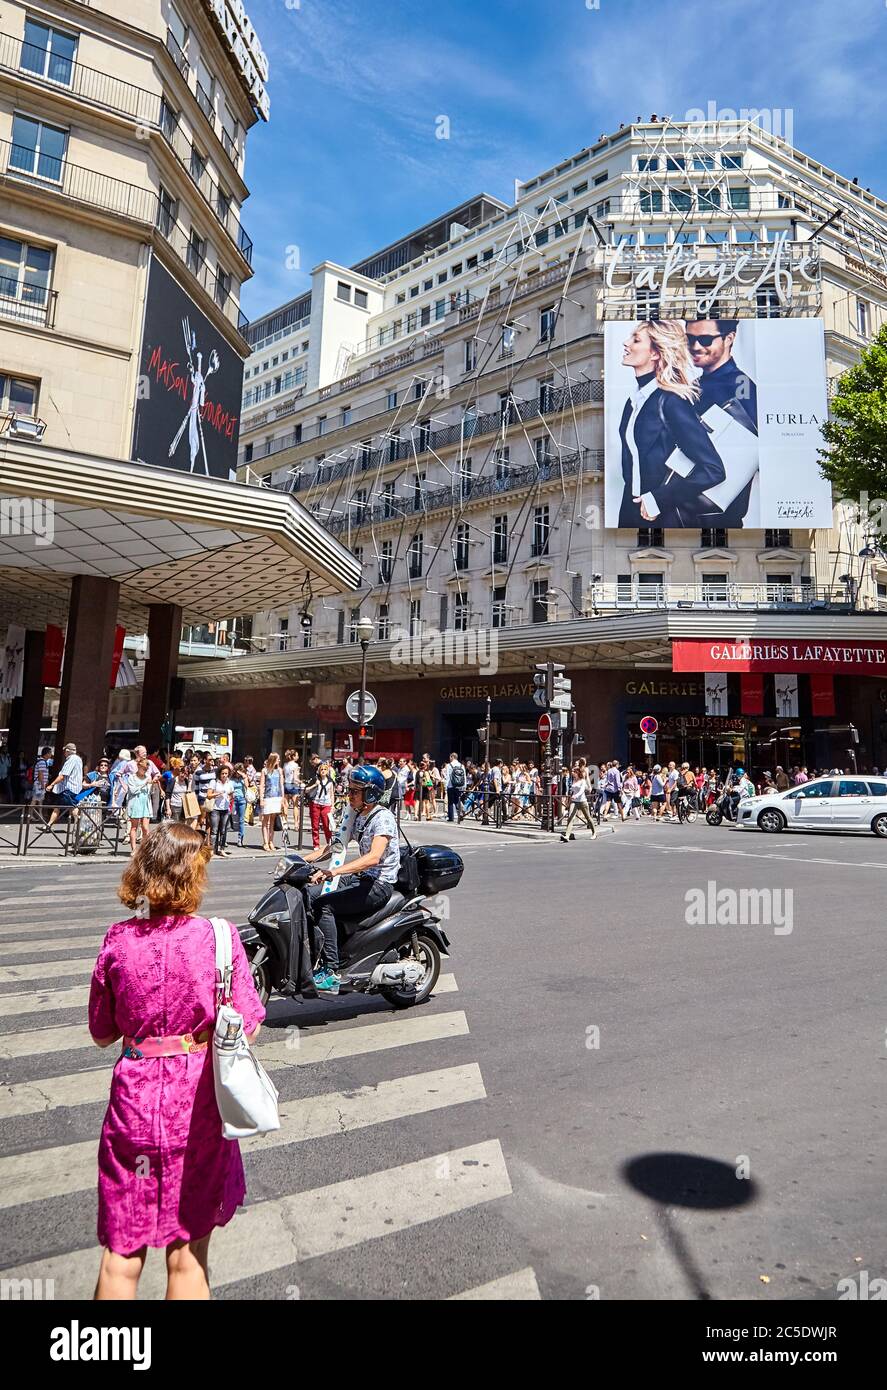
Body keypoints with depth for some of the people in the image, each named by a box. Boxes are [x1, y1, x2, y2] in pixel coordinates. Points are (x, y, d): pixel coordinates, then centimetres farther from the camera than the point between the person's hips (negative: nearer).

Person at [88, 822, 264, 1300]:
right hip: (197, 1101, -1)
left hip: (135, 1095, 1)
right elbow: (246, 1028, -9)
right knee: (187, 1255, 16)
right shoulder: (218, 937, -15)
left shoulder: (118, 939, -9)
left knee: (120, 1255, 17)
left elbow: (102, 1033, 2)